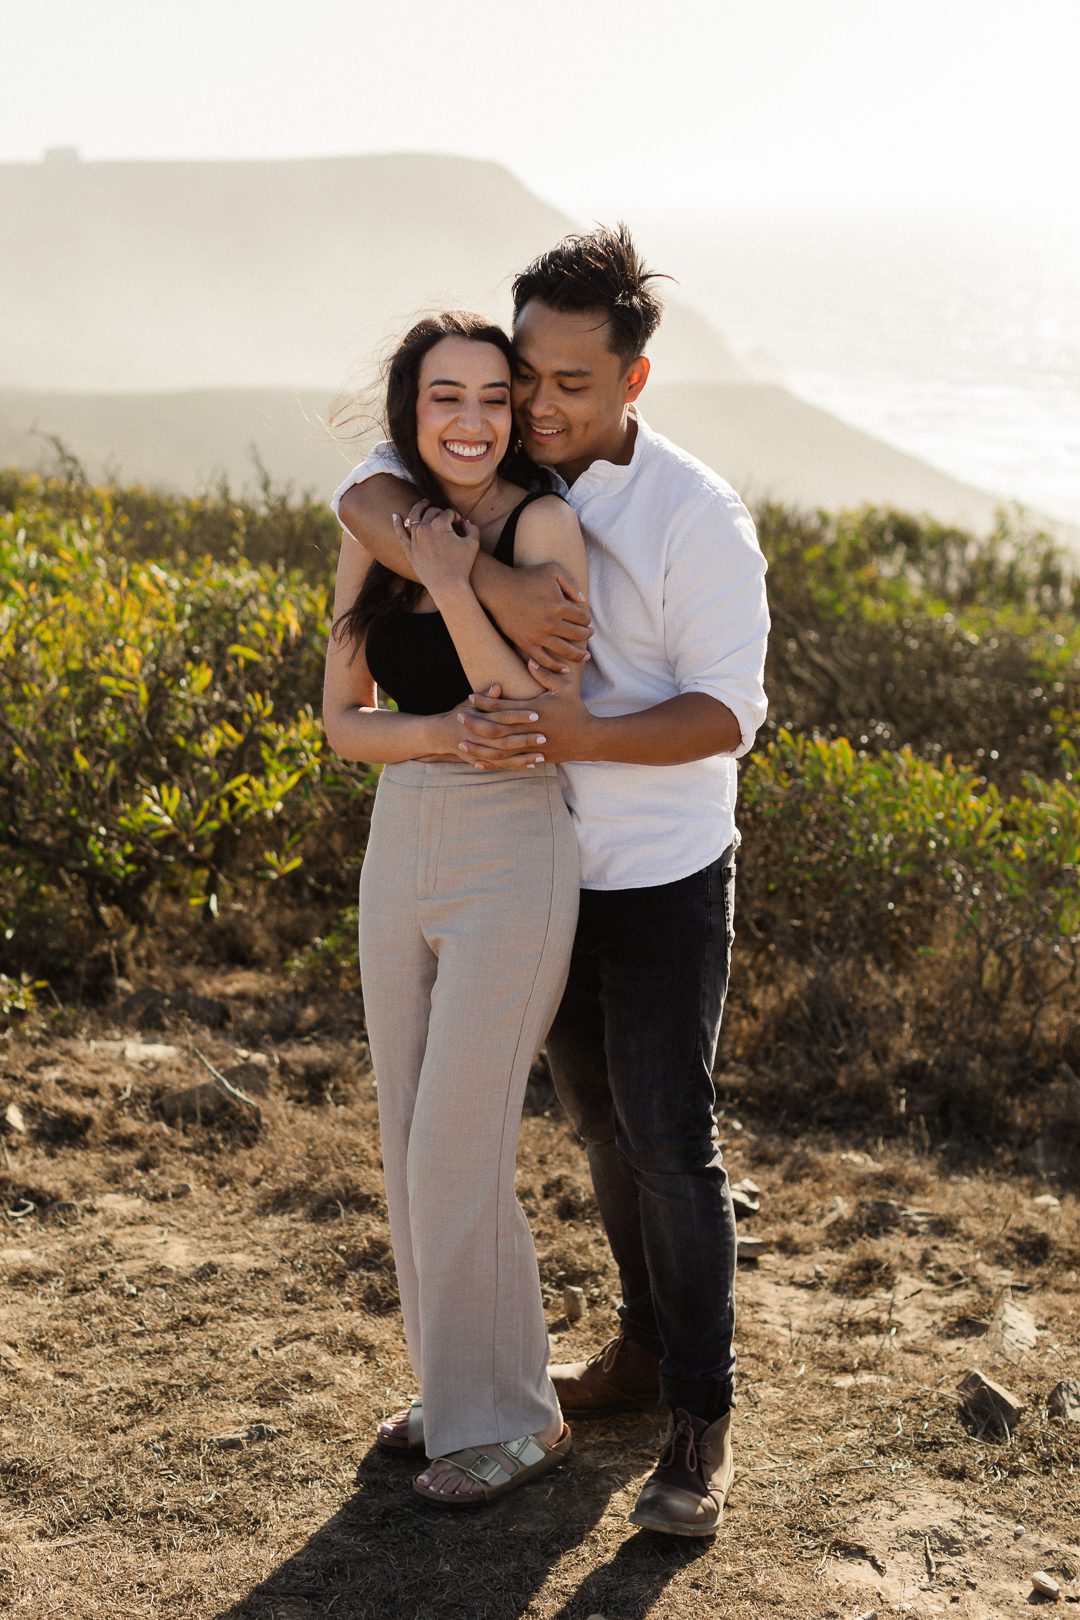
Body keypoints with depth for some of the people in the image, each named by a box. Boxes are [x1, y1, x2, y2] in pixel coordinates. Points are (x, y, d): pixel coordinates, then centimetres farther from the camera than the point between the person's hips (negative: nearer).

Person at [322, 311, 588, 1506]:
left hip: (510, 863, -6)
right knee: (411, 1150, 13)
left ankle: (516, 1419, 16)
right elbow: (342, 723, 3)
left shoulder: (544, 526, -11)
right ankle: (454, 1387, 32)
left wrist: (452, 585, -19)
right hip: (399, 854, 6)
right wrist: (456, 732, -15)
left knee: (458, 1159, -3)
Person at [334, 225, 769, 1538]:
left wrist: (576, 736, -33)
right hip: (543, 872, 6)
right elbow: (363, 500, -20)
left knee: (670, 1138, -3)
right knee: (598, 1123, 18)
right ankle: (646, 1343, 36)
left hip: (664, 880, -5)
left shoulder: (696, 518, -18)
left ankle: (701, 1418, 9)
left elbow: (726, 713, -18)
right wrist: (496, 586, -35)